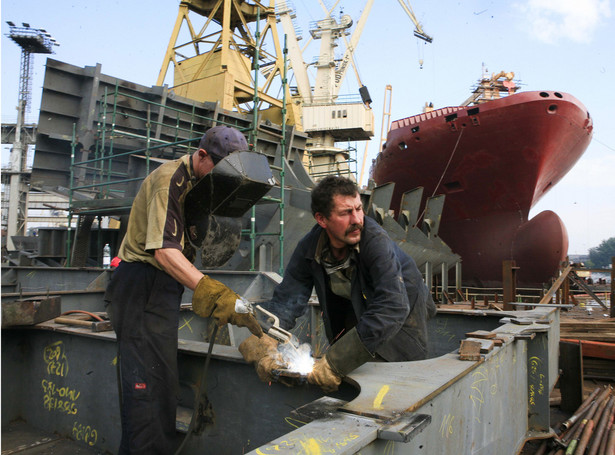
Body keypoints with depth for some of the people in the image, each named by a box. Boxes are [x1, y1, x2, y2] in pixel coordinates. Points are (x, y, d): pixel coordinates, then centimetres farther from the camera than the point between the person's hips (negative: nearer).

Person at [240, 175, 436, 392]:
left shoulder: (376, 241, -37)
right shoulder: (309, 247, -22)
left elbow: (393, 306, -46)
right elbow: (286, 299, -23)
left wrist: (334, 363, -50)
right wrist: (260, 343, -44)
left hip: (404, 308, -3)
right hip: (357, 306, 4)